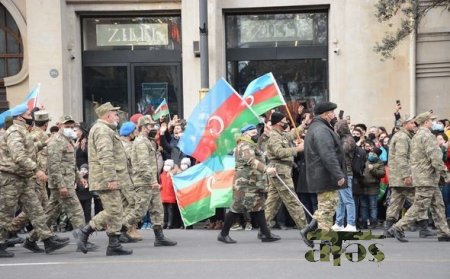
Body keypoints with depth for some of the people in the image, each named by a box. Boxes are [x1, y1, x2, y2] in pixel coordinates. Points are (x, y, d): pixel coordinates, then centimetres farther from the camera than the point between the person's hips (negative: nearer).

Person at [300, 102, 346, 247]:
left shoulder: (315, 129, 19)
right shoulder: (321, 130, -17)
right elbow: (328, 156, -25)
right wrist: (338, 175, -25)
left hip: (320, 177, 10)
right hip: (326, 177, -10)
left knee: (325, 207, 16)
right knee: (327, 208, -4)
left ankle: (308, 230, 14)